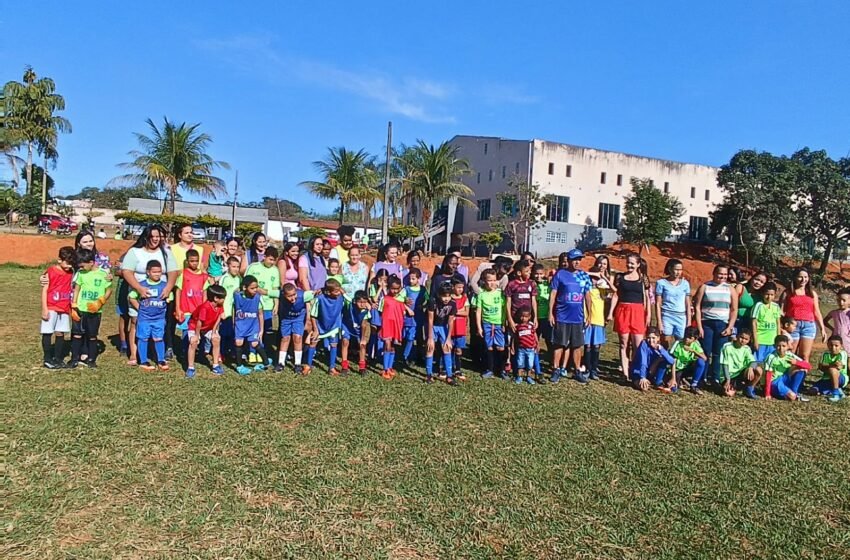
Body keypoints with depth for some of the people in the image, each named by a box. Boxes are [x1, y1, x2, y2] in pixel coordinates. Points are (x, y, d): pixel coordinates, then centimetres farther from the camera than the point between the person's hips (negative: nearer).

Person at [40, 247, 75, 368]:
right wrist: (44, 309, -11)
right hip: (51, 308, -4)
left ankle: (58, 358, 16)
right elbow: (44, 291, -8)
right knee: (48, 333, 3)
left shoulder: (71, 273, 5)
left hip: (64, 309, 4)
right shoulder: (50, 272, -8)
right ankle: (47, 359, 11)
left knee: (60, 333, 8)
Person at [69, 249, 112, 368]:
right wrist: (74, 307, 3)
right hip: (80, 310, 2)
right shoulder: (81, 273, 1)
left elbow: (109, 290, -1)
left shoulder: (103, 274, -8)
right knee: (77, 334, 3)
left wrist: (100, 302, -13)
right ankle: (74, 359, 13)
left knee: (92, 336, 8)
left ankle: (91, 359, 21)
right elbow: (76, 289, 7)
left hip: (95, 311, -2)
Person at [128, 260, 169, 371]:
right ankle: (143, 361, 18)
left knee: (159, 339, 7)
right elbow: (131, 297, 1)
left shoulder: (164, 285, -3)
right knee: (143, 339, 7)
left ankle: (161, 360, 18)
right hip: (144, 318, -1)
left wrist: (162, 308, 1)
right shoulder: (142, 285, -8)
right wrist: (139, 307, -4)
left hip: (159, 318, 1)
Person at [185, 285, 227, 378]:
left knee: (216, 339, -10)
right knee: (193, 342, -24)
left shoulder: (220, 306, -16)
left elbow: (218, 319, -6)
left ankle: (216, 365, 2)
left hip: (209, 327, 6)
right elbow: (199, 322, -30)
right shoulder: (205, 307, -37)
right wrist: (197, 335, -22)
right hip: (195, 326, -6)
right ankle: (190, 368, -13)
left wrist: (214, 332, -9)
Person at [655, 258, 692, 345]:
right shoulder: (661, 283, 1)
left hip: (681, 318, 3)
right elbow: (658, 304, -2)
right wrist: (659, 322, -7)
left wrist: (689, 321, 5)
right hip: (667, 317, -3)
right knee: (666, 345, -5)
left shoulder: (685, 283, 10)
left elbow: (688, 304, 11)